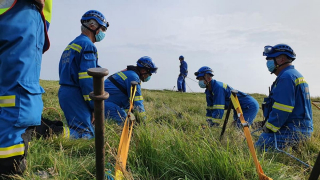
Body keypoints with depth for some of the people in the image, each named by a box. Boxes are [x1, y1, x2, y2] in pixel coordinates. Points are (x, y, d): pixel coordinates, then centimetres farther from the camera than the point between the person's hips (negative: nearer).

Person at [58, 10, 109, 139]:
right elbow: (87, 80, -19)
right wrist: (96, 106, -12)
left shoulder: (71, 45, 20)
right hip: (75, 95, -9)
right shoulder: (87, 45, -10)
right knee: (85, 135, -9)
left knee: (75, 128, 17)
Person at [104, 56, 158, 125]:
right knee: (122, 123, -18)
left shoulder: (129, 73, 16)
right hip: (105, 101, -11)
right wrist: (144, 119, -11)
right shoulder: (133, 77, -17)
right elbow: (137, 102, -18)